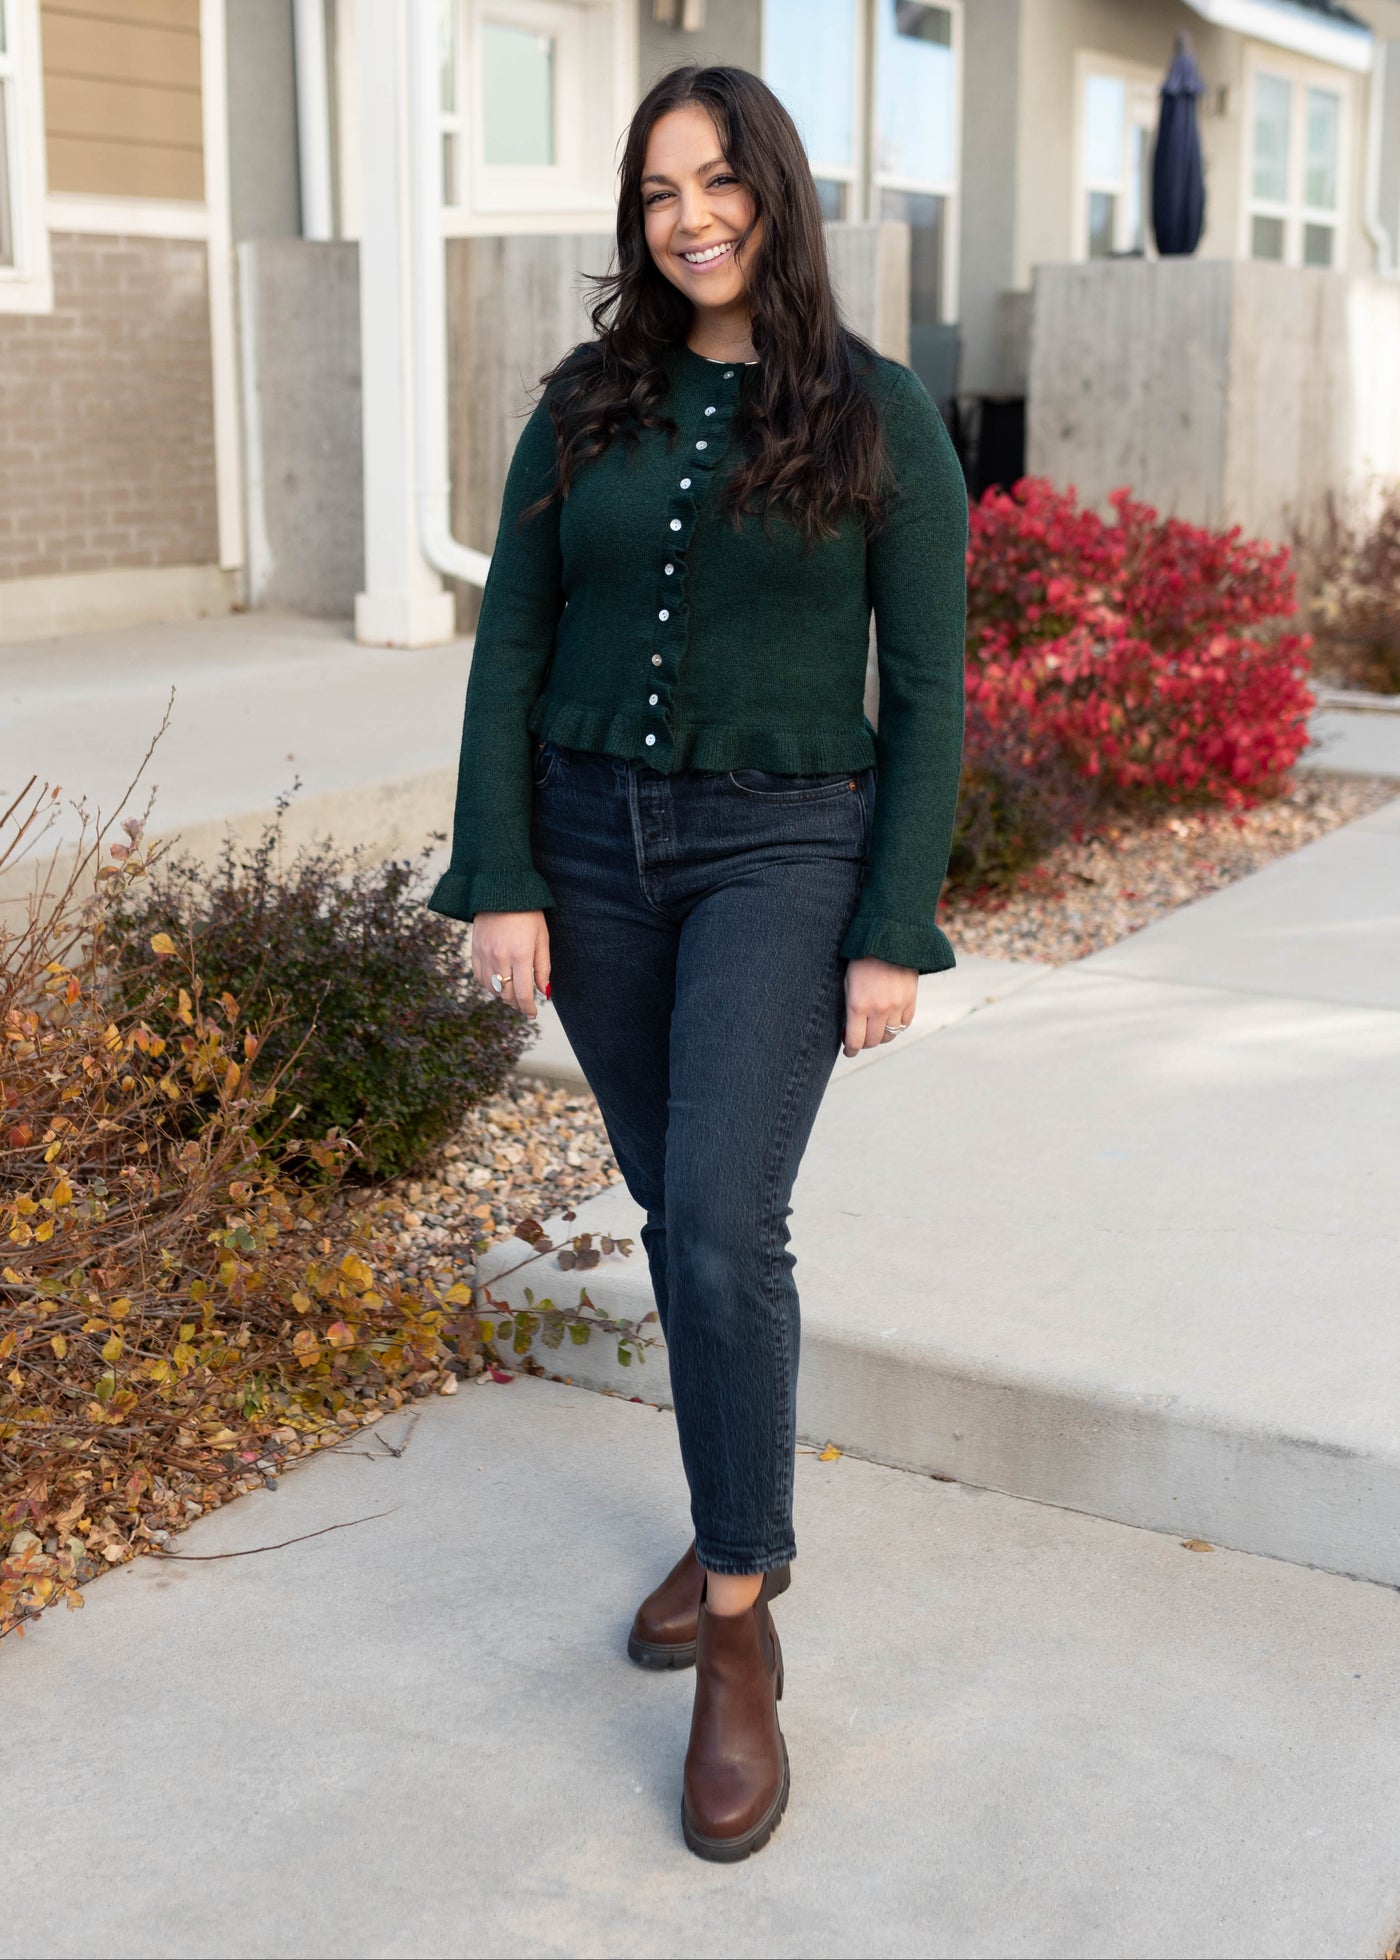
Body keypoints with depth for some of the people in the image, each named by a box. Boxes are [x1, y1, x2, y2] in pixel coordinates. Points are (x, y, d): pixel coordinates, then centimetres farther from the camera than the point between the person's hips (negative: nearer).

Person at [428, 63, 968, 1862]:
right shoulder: (584, 410, 4)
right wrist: (500, 883, -6)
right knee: (675, 1210, 12)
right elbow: (512, 654, 3)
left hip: (784, 851, -4)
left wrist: (895, 932, -10)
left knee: (723, 1225, -15)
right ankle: (743, 1528, 32)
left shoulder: (880, 418, -4)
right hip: (595, 844, 4)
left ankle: (739, 1642, -1)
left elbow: (926, 689, -5)